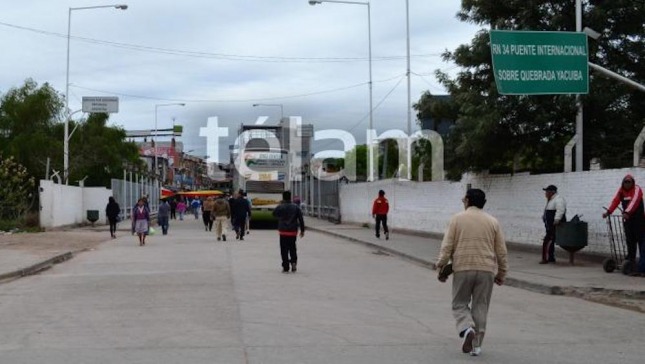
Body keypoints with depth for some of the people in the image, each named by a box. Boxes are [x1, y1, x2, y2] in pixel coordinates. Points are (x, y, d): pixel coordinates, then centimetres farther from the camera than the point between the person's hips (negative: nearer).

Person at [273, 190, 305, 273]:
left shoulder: (280, 207, -9)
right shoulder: (295, 207, -1)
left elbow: (274, 214, 11)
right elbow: (301, 219, 0)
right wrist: (302, 230, 7)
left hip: (283, 232, -2)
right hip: (293, 232, 3)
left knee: (284, 250, 4)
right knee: (292, 248, 19)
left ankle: (286, 267, 4)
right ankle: (294, 262, 0)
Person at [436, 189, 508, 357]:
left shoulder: (457, 219, 0)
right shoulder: (492, 222, 6)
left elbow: (447, 247, -4)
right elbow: (501, 251, 8)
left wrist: (441, 267, 4)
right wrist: (501, 273, 17)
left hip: (462, 269, -2)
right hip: (486, 270, 2)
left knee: (460, 304, 11)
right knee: (480, 307, 10)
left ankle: (467, 329, -16)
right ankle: (476, 345, 10)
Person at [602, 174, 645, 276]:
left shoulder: (637, 189, -10)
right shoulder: (621, 190, 8)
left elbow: (634, 201, -27)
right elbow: (615, 200, -4)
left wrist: (627, 212, -42)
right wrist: (608, 212, -20)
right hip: (627, 219, 5)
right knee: (630, 241, 7)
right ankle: (631, 259, 15)